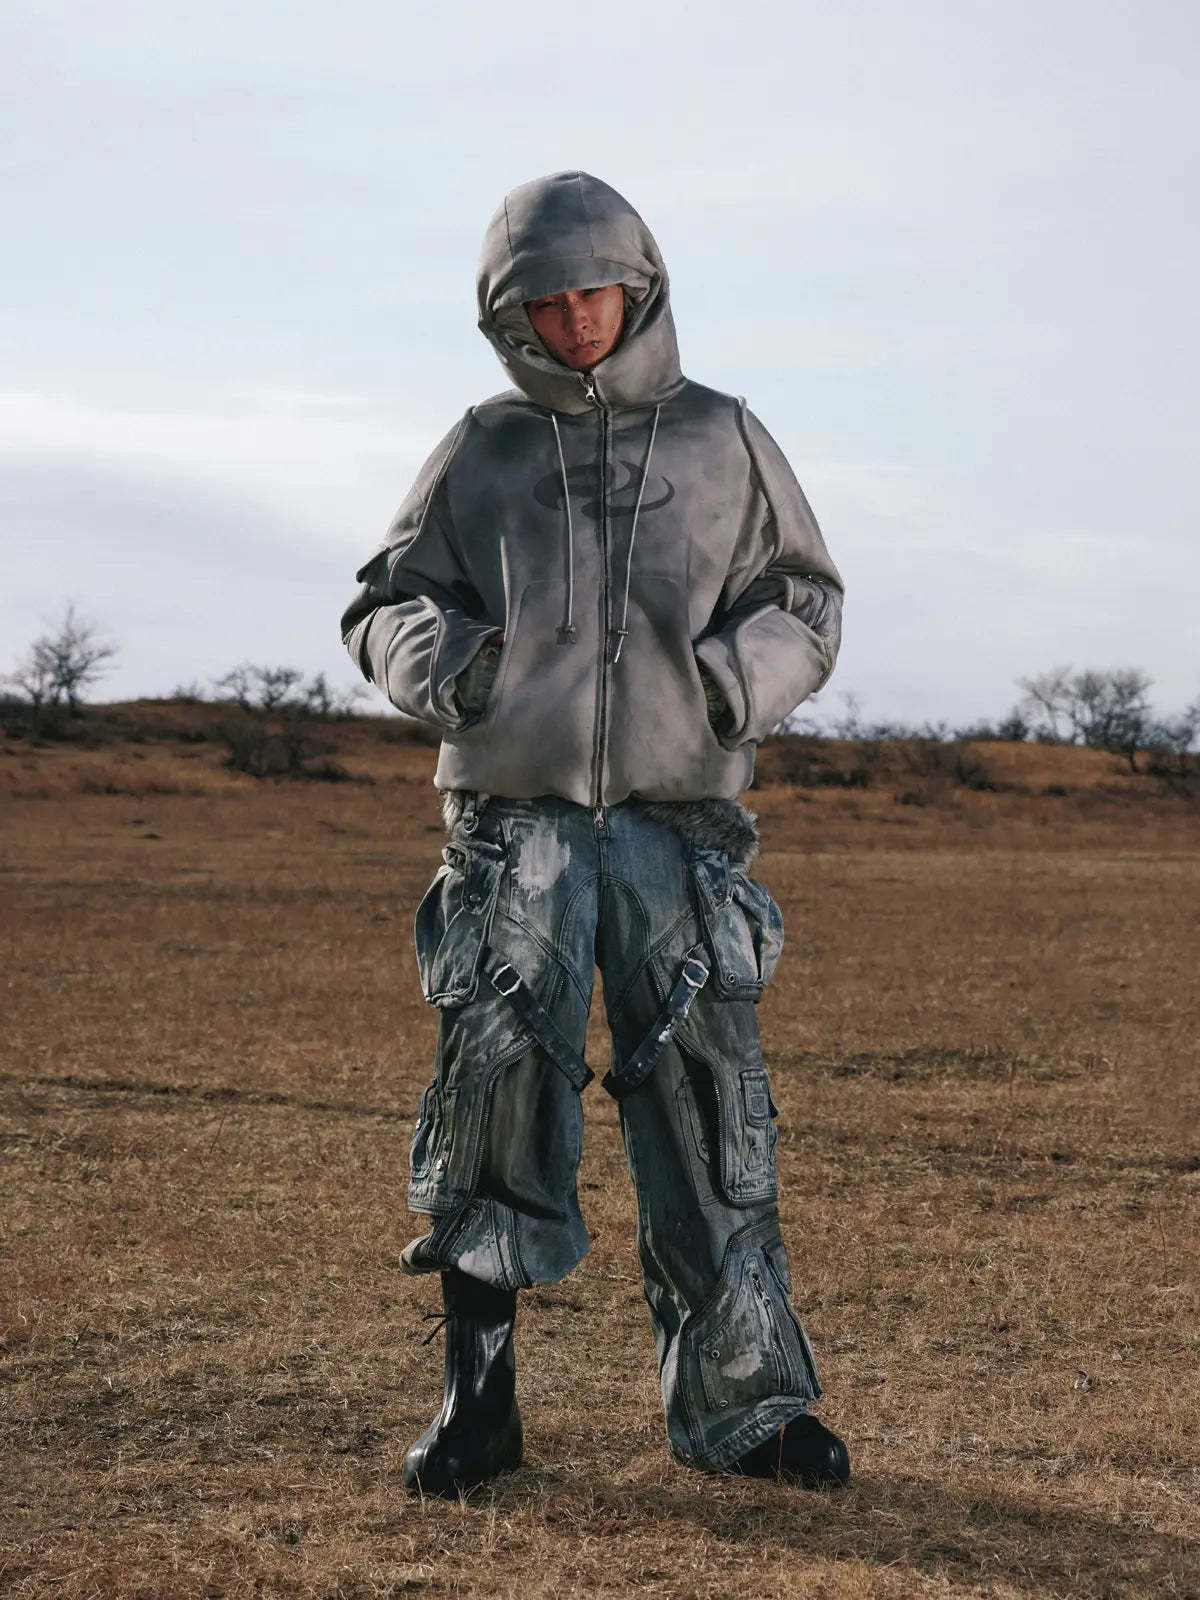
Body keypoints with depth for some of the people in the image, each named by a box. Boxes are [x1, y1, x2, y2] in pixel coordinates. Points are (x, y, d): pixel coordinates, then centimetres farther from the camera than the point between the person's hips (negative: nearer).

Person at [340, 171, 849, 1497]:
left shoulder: (723, 441, 11)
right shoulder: (479, 452, 11)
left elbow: (806, 600, 14)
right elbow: (384, 603, 15)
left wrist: (738, 675, -7)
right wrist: (440, 657, -8)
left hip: (679, 828, 0)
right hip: (514, 822, 0)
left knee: (706, 1108, 0)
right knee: (492, 1089, -5)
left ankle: (740, 1401, 9)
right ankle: (476, 1396, 6)